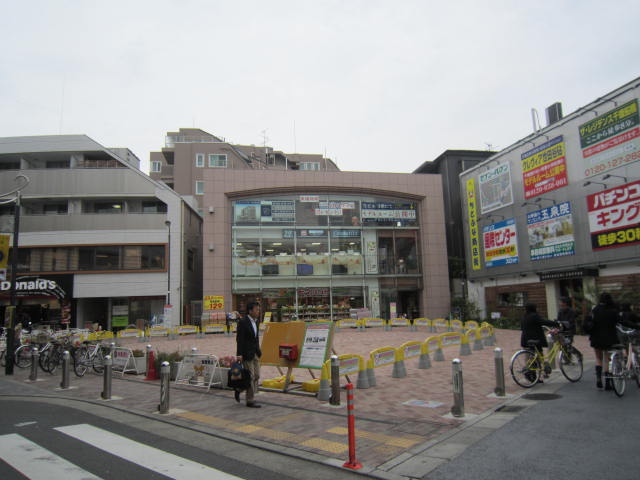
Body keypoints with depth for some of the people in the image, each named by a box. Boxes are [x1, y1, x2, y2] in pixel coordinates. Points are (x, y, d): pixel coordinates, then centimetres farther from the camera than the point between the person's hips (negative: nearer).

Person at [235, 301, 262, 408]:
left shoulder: (256, 321, 10)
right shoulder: (243, 322, -15)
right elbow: (239, 339, -17)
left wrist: (258, 351, 16)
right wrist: (239, 354, -20)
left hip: (255, 353, 8)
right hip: (246, 353, -8)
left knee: (256, 375, 11)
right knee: (250, 377, -1)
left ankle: (239, 389, 29)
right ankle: (250, 401, 10)